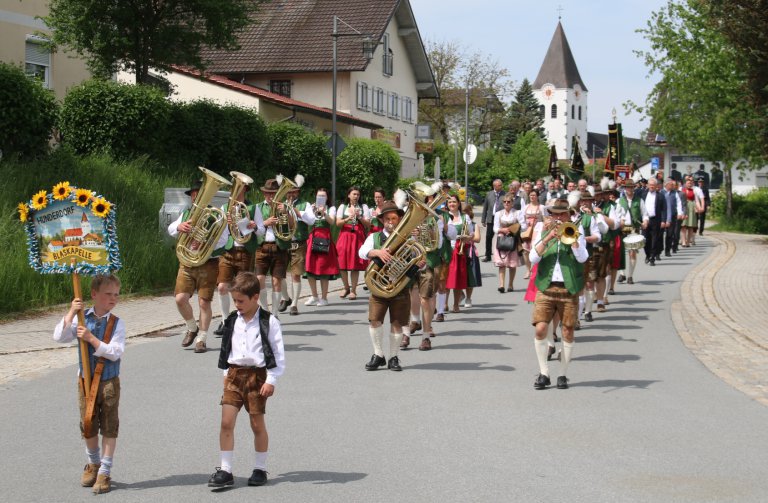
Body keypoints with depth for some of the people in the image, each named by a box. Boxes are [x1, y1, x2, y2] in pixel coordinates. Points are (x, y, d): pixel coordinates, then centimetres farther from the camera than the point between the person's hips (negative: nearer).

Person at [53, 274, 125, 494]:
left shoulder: (117, 323, -8)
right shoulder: (82, 319, -2)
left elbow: (116, 352, -19)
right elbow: (59, 337, -11)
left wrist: (92, 339, -25)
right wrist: (71, 314, -20)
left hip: (109, 382, -2)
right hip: (86, 380, 2)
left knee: (109, 427, 3)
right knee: (88, 426, 14)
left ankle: (105, 472, 13)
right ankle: (93, 464, 35)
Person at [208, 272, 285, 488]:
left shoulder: (269, 322, -8)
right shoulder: (232, 321, 7)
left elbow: (278, 354, -8)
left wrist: (271, 381, -12)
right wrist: (227, 373, 16)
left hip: (257, 375, -4)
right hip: (234, 374, 4)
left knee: (257, 424, 5)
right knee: (226, 422, -5)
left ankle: (260, 469, 19)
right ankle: (225, 470, 0)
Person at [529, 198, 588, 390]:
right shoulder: (542, 231, 11)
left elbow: (582, 258, -8)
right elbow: (533, 258, -4)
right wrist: (547, 238, -14)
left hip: (569, 289, 0)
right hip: (546, 288, 1)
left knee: (568, 331, 1)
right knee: (540, 329, -10)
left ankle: (563, 374, 12)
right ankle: (543, 373, 1)